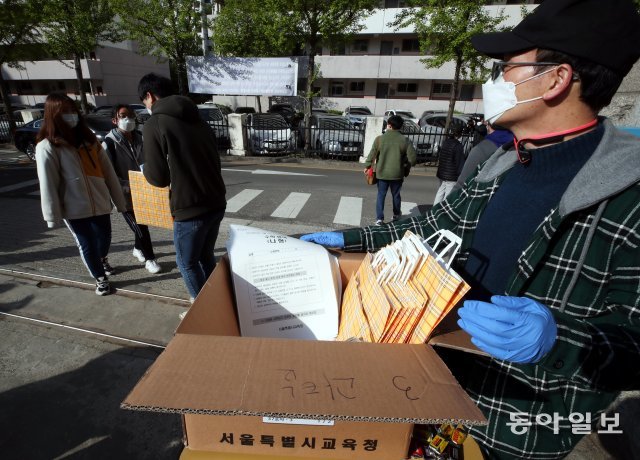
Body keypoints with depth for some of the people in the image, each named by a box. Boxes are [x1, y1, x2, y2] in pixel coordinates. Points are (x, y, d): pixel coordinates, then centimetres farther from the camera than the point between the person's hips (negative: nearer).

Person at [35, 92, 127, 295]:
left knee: (105, 236, 15)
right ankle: (100, 278, 27)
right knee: (86, 244, 7)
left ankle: (103, 259, 49)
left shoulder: (88, 139, 9)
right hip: (74, 208, -4)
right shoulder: (47, 146, -9)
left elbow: (108, 171, 6)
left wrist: (119, 199, 4)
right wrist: (53, 215, -13)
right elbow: (47, 184, -11)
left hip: (99, 201, 4)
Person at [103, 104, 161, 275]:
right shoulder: (109, 143, -11)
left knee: (142, 223, 20)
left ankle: (137, 248, 46)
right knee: (139, 227, 0)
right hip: (125, 195, -5)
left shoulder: (140, 138, 4)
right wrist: (126, 187, -25)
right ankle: (149, 259, 18)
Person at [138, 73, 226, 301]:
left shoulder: (155, 124, -9)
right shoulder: (198, 120, 11)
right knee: (206, 256, 24)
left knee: (187, 263, 14)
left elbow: (158, 177, -11)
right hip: (216, 204, 7)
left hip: (190, 210, -7)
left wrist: (146, 169, 12)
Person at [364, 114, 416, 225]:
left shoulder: (379, 139, -9)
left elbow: (372, 154, -6)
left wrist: (367, 166, 8)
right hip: (397, 174, 1)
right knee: (396, 195, 19)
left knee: (381, 195, 10)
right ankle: (396, 214, 38)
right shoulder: (405, 141, -8)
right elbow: (412, 158, -7)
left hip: (382, 173, -1)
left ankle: (379, 218, 5)